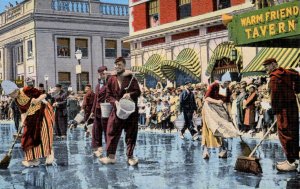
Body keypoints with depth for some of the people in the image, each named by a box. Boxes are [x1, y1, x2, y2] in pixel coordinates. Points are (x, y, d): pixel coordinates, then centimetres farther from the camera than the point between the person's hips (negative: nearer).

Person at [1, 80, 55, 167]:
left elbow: (43, 95, -14)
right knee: (30, 136, 1)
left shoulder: (27, 90, -17)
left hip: (43, 111, -7)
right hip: (32, 116, 8)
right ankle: (34, 160, 7)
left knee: (44, 131, -20)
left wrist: (37, 100, -33)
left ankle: (50, 153, -10)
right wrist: (23, 121, -7)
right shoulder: (17, 100, 5)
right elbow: (23, 112, 10)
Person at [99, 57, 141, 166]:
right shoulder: (111, 79, 6)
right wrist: (115, 102, -12)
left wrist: (130, 94, -24)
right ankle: (111, 156, 7)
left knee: (131, 134, 3)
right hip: (117, 111, 2)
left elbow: (138, 91, -4)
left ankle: (130, 156, 11)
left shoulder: (131, 78, 1)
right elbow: (108, 95, 6)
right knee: (112, 133, 0)